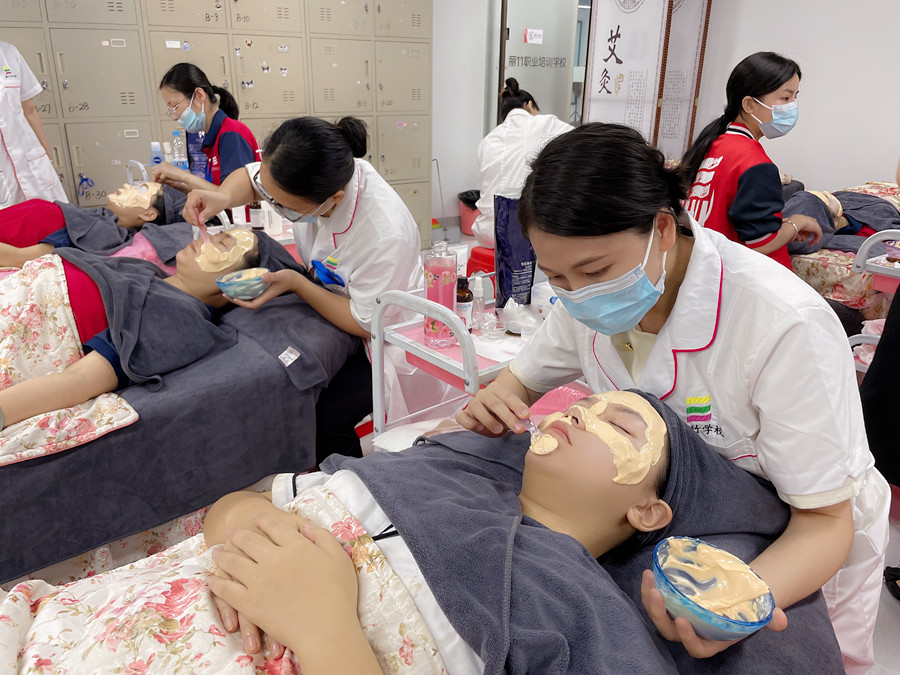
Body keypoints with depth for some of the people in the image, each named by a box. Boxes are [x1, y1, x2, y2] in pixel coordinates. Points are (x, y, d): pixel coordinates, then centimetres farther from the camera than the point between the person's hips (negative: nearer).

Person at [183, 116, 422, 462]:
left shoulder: (386, 236, -38)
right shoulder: (301, 174, -20)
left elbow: (367, 325, -23)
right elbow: (248, 177, 4)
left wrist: (295, 283, -27)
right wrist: (223, 197, -19)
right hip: (330, 296, 6)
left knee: (327, 420, -20)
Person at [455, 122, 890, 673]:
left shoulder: (787, 326, -34)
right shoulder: (589, 297, -18)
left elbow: (825, 522, -27)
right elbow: (522, 381, -2)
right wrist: (492, 404, -27)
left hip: (797, 552, -3)